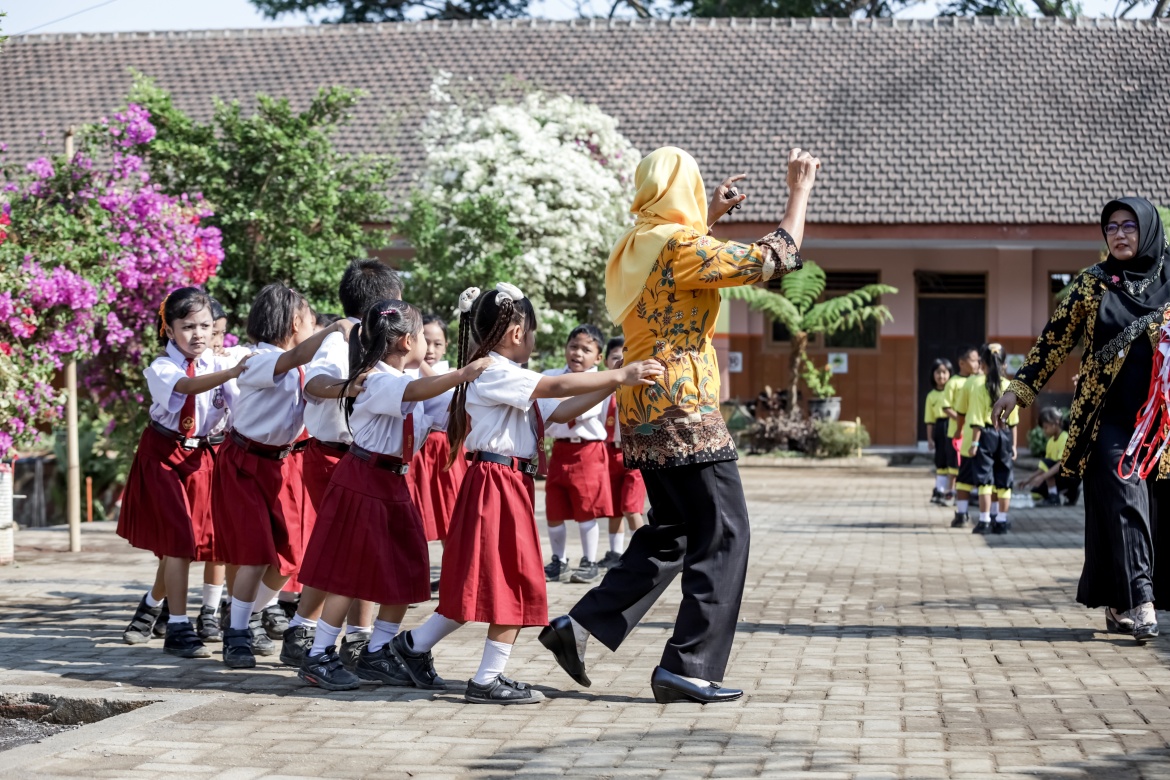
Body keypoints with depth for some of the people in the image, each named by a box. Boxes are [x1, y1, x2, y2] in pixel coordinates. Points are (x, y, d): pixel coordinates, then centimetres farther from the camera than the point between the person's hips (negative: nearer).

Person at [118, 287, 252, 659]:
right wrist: (230, 373, -51)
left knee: (178, 541, 12)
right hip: (163, 456, -4)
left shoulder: (218, 364, 0)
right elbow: (189, 386, -35)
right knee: (178, 538, -13)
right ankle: (177, 628, -8)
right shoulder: (161, 368, -12)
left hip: (200, 457, 4)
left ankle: (152, 605, 39)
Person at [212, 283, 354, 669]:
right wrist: (333, 329, -49)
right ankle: (236, 636, -2)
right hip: (245, 463, -8)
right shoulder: (259, 362, -22)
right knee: (256, 553, -13)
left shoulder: (305, 369, 4)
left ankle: (252, 620, 29)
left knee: (288, 555, 8)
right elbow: (293, 358, -41)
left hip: (282, 463, 8)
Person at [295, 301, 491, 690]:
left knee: (408, 575, 8)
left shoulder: (407, 380, 14)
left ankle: (376, 654, 19)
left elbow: (445, 416, 20)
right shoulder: (376, 381, -18)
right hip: (363, 482, -9)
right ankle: (318, 657, 5)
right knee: (351, 573, -5)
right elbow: (413, 392, -39)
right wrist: (462, 374, -48)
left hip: (393, 486, 9)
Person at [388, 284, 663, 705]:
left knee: (482, 583, 14)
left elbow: (559, 411, 14)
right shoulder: (493, 373, -13)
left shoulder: (508, 379, 19)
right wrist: (619, 376, -22)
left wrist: (612, 384, 5)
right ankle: (487, 680, 1)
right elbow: (558, 386, -22)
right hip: (497, 484, -10)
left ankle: (414, 645, 22)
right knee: (517, 583, -5)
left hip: (511, 485, 10)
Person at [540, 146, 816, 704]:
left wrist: (711, 215, 36)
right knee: (722, 535, -2)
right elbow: (774, 259, -13)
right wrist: (800, 191, -2)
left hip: (642, 410, 9)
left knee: (669, 532, 18)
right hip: (683, 408, -9)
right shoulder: (681, 245, -13)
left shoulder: (636, 247, 12)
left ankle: (580, 626, 11)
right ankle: (688, 667, -3)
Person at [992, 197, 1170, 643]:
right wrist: (1021, 388, 3)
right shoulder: (1092, 284, 5)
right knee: (1122, 498, -13)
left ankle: (1117, 604, 10)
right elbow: (1056, 338, 7)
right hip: (1108, 415, -1)